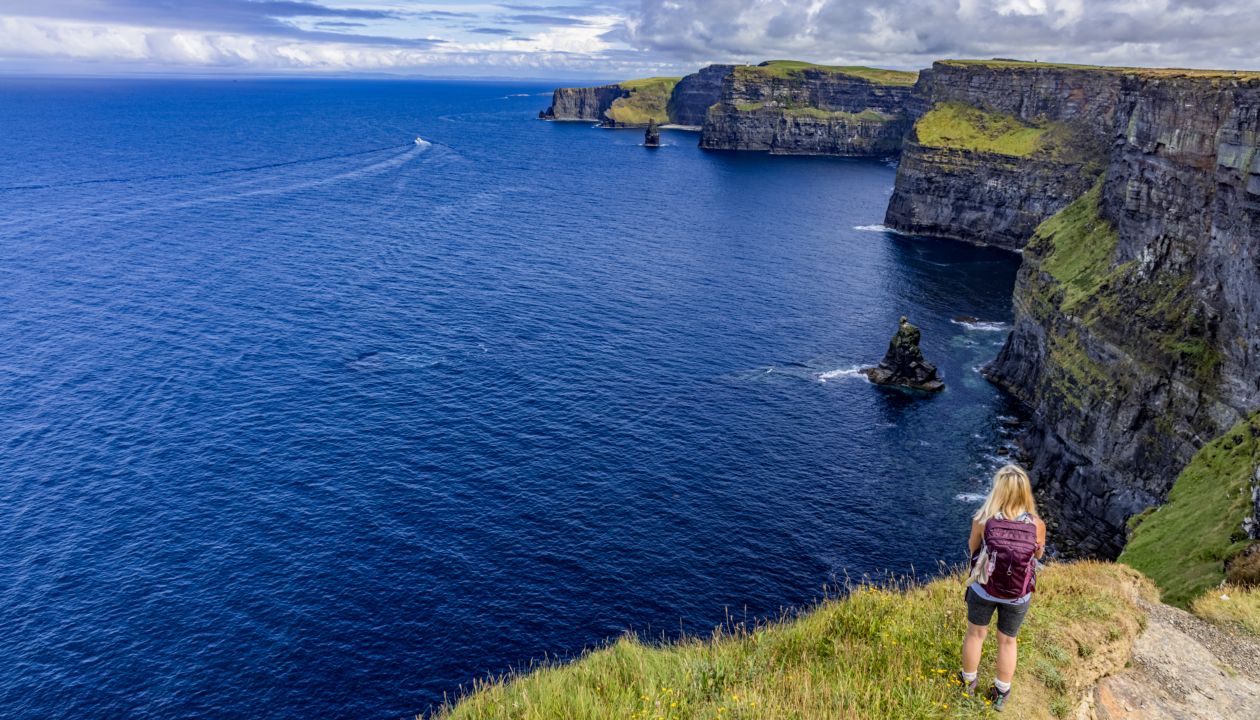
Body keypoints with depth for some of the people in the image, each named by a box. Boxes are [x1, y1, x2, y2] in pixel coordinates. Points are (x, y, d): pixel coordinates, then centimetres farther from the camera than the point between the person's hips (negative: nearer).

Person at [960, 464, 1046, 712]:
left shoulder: (982, 519, -23)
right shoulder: (1036, 524, -21)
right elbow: (1039, 555, 0)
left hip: (983, 589, -1)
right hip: (1018, 596, 1)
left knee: (975, 633, 23)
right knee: (1008, 641, 23)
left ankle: (968, 683, 42)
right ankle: (1001, 694, 39)